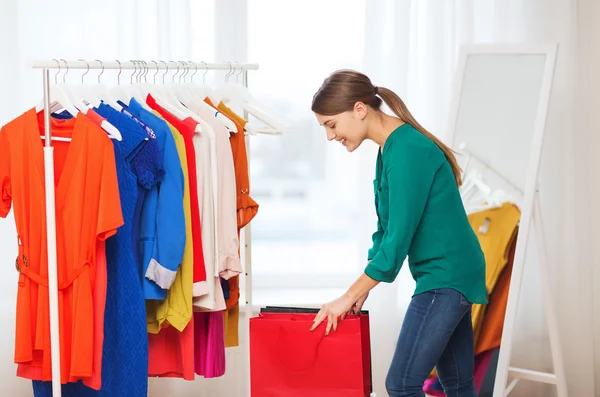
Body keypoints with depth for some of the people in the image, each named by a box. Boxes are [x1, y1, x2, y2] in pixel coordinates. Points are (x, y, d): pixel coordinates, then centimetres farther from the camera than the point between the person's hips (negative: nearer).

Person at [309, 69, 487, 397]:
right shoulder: (390, 147, 10)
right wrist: (359, 293, 9)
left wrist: (349, 297, -14)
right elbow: (387, 230, 16)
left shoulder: (406, 151, -19)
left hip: (445, 275, -10)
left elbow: (398, 238, -20)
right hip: (452, 274, 10)